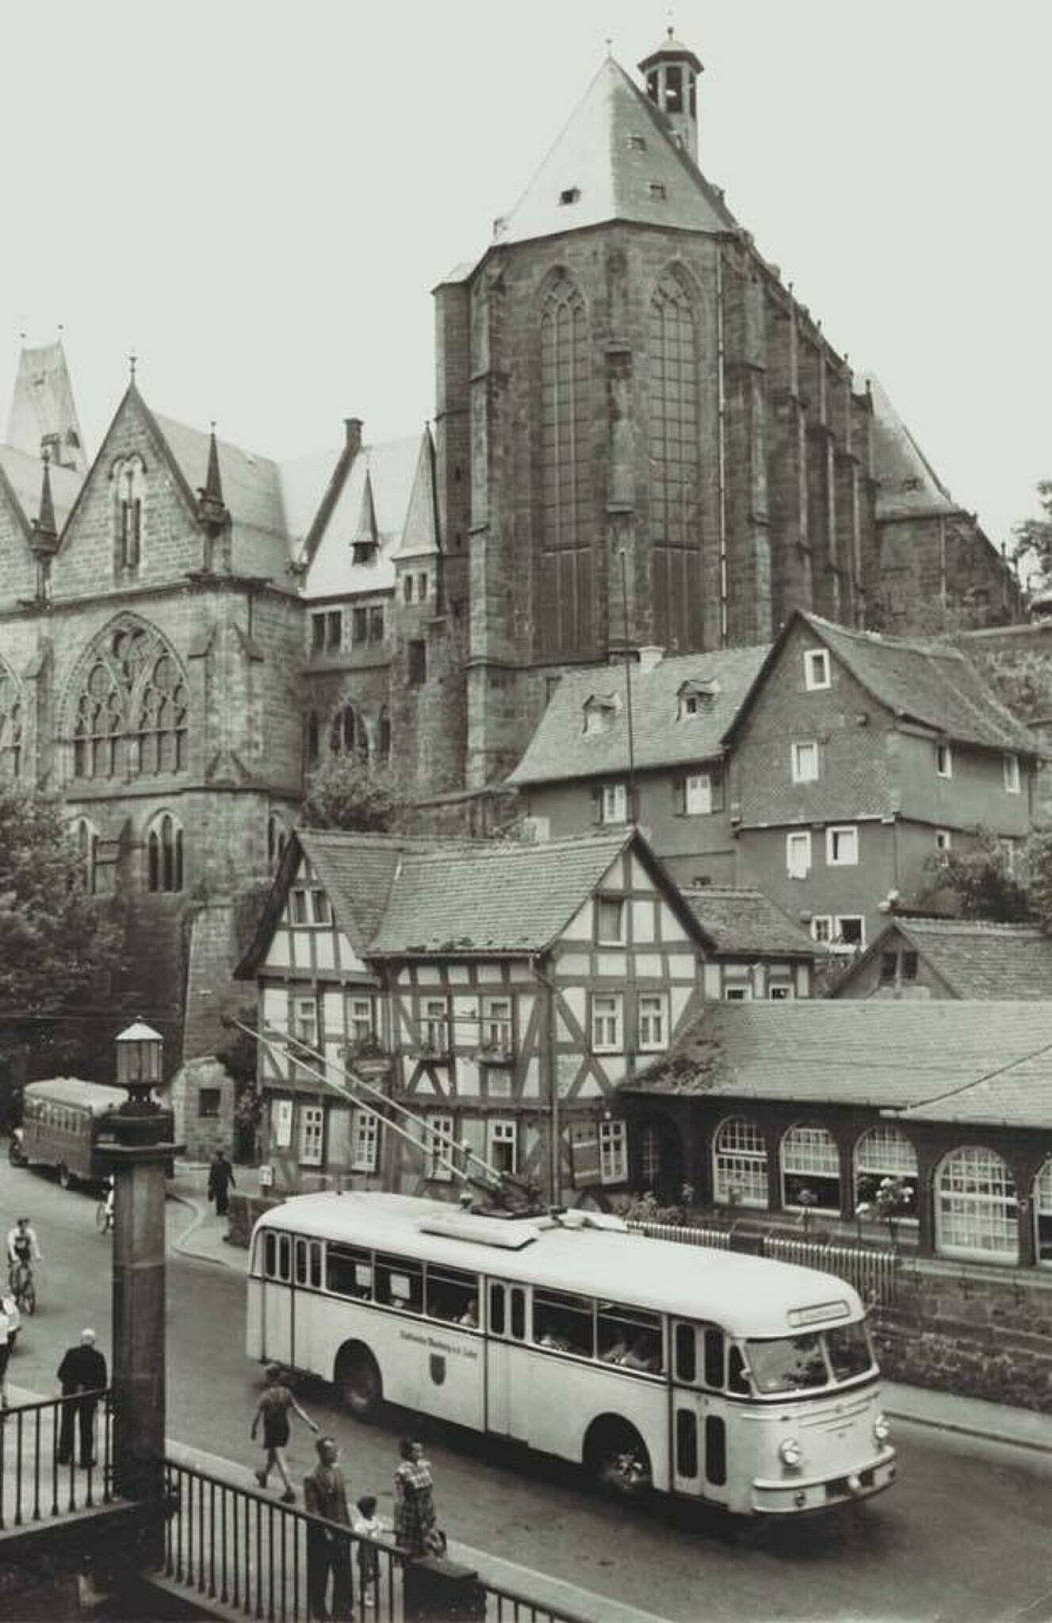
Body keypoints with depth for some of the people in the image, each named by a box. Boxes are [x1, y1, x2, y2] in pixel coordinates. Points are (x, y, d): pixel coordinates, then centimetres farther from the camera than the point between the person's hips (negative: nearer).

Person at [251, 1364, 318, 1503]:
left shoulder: (266, 1396, -18)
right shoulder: (286, 1393, -4)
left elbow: (257, 1415, -12)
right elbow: (298, 1410, -8)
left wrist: (253, 1430, 3)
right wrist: (311, 1424, -9)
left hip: (271, 1431, -6)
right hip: (284, 1429, 6)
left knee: (280, 1461, -6)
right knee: (272, 1455, 29)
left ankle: (289, 1488, -15)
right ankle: (263, 1476, 51)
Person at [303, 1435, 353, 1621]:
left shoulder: (337, 1472, 3)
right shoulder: (312, 1478, -18)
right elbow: (312, 1509, -18)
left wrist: (347, 1526, 7)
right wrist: (326, 1532, -20)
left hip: (341, 1530, 6)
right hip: (321, 1532, -6)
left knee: (343, 1571, 12)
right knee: (319, 1573, 9)